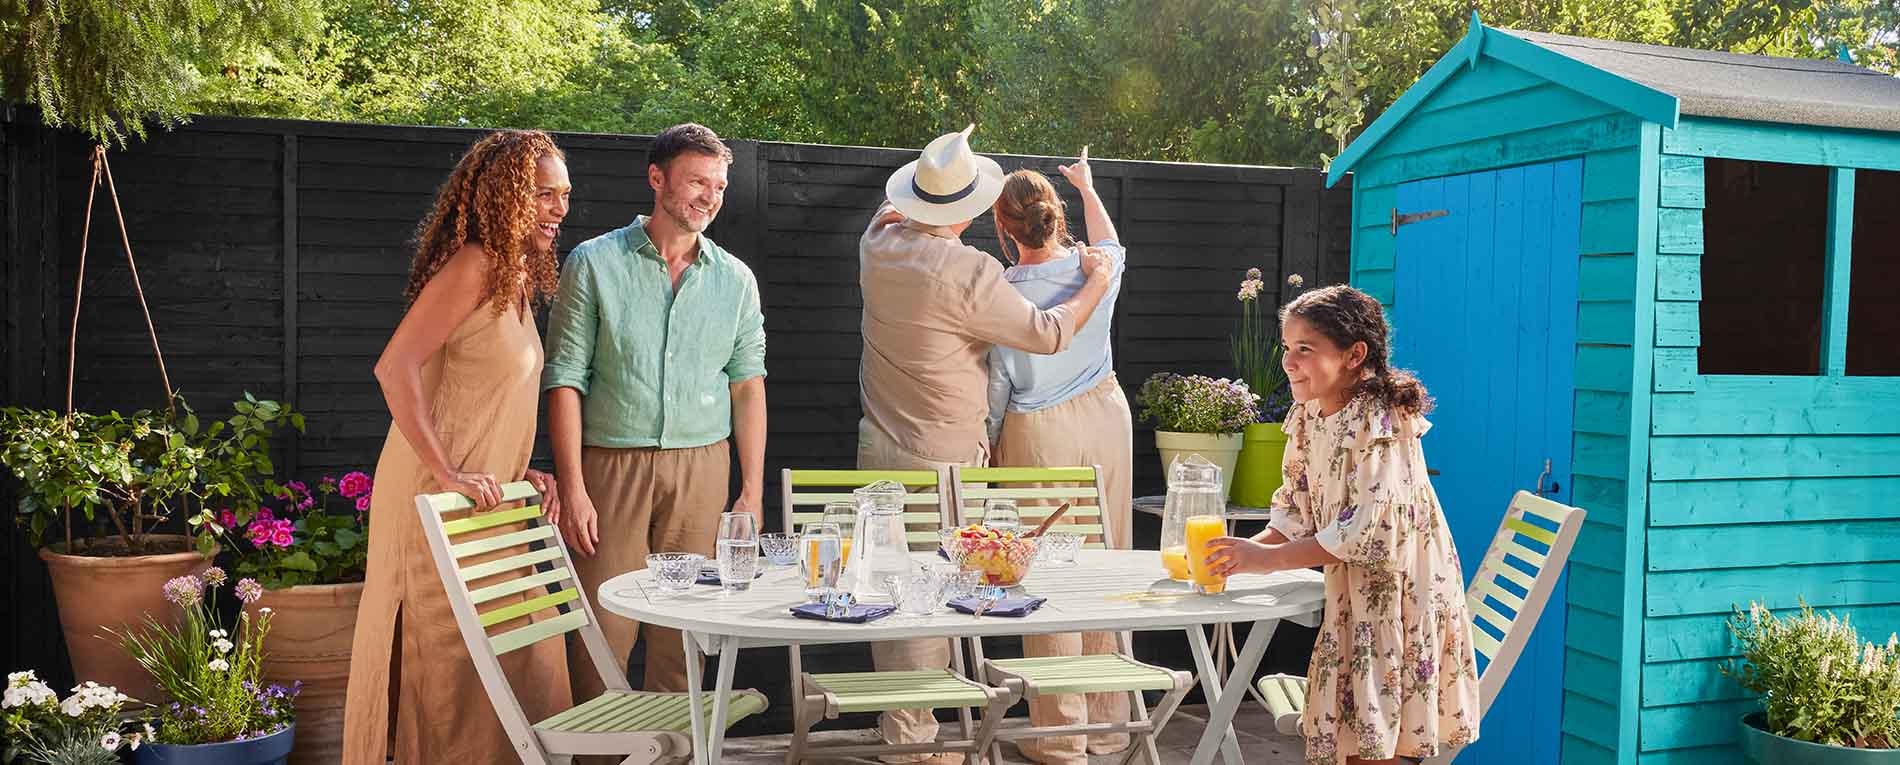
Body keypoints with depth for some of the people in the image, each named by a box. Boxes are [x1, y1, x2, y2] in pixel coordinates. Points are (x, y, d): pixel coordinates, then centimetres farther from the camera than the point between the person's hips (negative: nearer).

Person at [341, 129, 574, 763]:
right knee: (454, 659, 0)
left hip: (484, 499, 9)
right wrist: (447, 474, -23)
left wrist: (521, 472, 9)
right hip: (441, 499, -9)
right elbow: (394, 368, -22)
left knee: (522, 658, 13)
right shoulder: (472, 265, -14)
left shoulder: (516, 280, 14)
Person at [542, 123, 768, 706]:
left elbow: (748, 386, 10)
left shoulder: (735, 279, 10)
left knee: (682, 635, 5)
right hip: (611, 464, -2)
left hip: (701, 469, 2)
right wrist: (572, 489, -9)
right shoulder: (594, 263, 1)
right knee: (604, 632, -2)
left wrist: (752, 492, 4)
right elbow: (565, 380, -2)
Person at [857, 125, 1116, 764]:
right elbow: (1047, 334, -10)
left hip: (881, 443, 7)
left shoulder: (878, 244, 1)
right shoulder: (970, 274, -19)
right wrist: (1097, 282, 5)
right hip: (941, 457, -7)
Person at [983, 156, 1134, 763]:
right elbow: (1112, 245, 24)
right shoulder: (1096, 268, -2)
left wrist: (988, 446, 11)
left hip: (1037, 434, -4)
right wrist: (1087, 187, 40)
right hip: (1105, 418, 4)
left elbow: (995, 389, -5)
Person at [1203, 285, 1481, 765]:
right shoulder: (1307, 415, 3)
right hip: (1350, 595, 8)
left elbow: (1369, 530, -28)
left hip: (1397, 595, -8)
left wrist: (1269, 558, -28)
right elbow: (1298, 508, 7)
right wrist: (1250, 549, -11)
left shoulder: (1380, 422, -23)